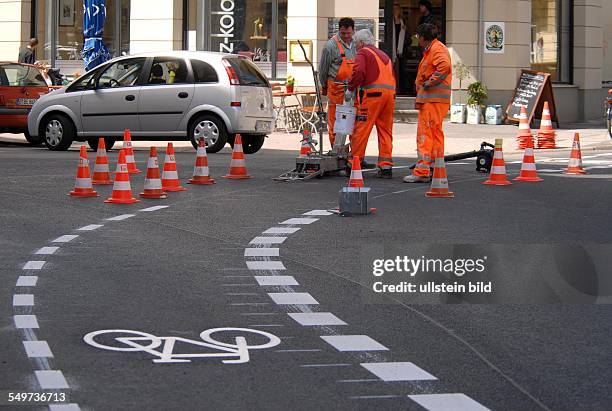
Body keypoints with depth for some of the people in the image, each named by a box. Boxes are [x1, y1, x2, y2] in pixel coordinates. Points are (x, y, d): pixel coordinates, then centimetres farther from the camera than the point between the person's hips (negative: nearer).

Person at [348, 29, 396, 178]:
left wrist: (351, 88, -2)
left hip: (373, 94, -7)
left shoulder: (363, 53, 4)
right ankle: (386, 166, 4)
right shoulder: (384, 55, 28)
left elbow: (359, 72, -14)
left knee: (361, 129, -3)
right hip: (390, 93, 7)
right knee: (385, 131, 8)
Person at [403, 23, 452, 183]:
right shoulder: (430, 50, 23)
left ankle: (422, 172, -16)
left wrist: (429, 83, -21)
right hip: (430, 99, 11)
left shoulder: (437, 49, -10)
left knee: (425, 134, -13)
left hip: (433, 100, -11)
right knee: (435, 134, 13)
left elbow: (444, 67, -29)